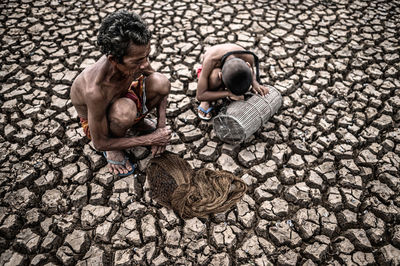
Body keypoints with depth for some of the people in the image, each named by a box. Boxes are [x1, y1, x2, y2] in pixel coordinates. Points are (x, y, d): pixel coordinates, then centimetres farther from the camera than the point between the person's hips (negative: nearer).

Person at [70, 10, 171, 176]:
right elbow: (99, 143, -28)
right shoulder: (96, 90, -42)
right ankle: (114, 148, -7)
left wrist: (161, 127, -17)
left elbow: (161, 88, -7)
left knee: (162, 83, -22)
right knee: (124, 110, -40)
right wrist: (151, 139, -27)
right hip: (95, 119, -4)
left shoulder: (134, 59, -27)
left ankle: (137, 122, 7)